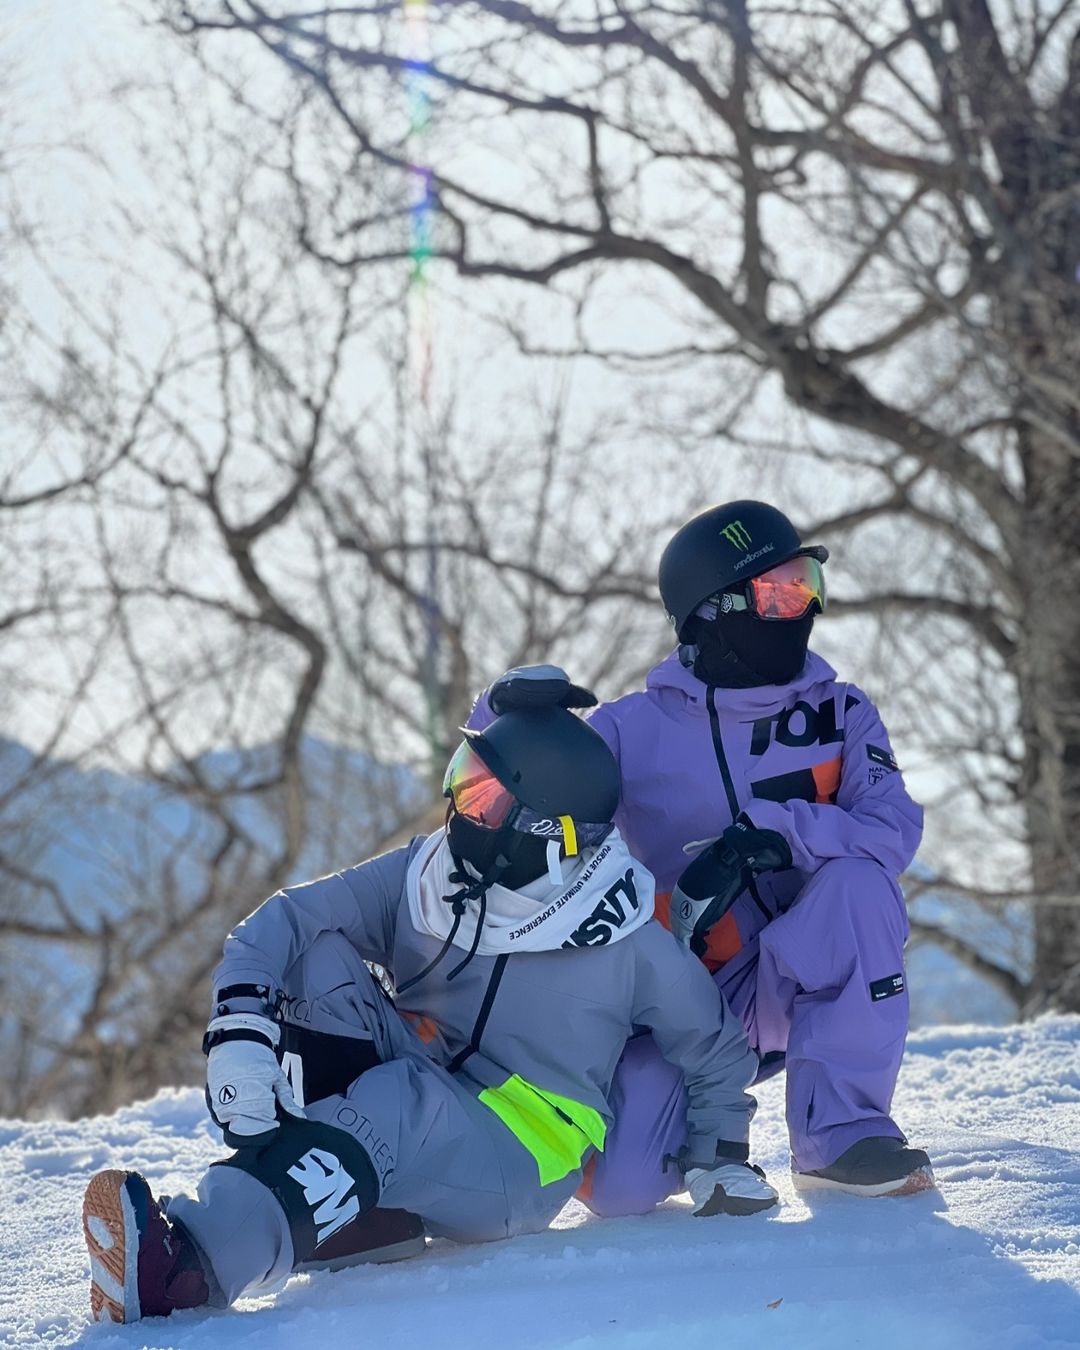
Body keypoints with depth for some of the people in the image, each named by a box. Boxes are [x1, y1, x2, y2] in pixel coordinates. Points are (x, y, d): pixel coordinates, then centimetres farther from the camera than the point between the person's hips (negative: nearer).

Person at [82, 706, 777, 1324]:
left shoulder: (629, 946, -7)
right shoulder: (425, 879, -1)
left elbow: (718, 1048, 9)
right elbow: (283, 922, -8)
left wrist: (721, 1159, 3)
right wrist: (241, 1026, -24)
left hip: (521, 1164, -5)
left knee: (394, 1104, -38)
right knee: (321, 957, -16)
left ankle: (191, 1263, -62)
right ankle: (366, 1219, -27)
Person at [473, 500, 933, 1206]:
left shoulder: (839, 716, 3)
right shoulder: (638, 730, -1)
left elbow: (894, 826, -13)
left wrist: (771, 834, -28)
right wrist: (508, 710, -22)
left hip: (789, 983, 1)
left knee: (857, 878, -29)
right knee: (623, 1187, -23)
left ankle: (842, 1135, -21)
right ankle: (703, 1128, 17)